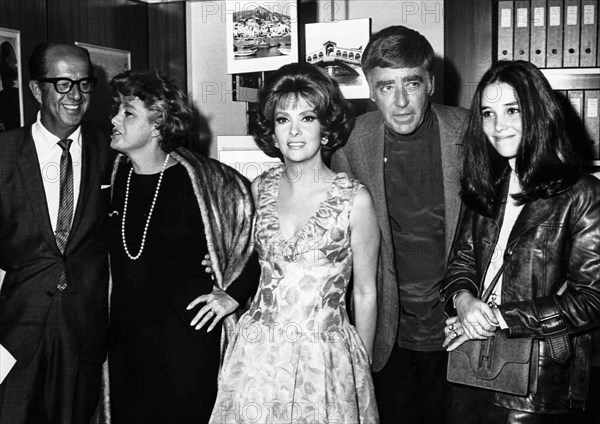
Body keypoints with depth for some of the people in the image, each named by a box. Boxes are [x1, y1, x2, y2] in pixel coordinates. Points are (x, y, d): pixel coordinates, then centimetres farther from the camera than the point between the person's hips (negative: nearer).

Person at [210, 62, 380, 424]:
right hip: (258, 353, 3)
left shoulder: (354, 199, -10)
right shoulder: (260, 189, 1)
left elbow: (365, 294, -2)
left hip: (325, 362, -3)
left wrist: (362, 367, 3)